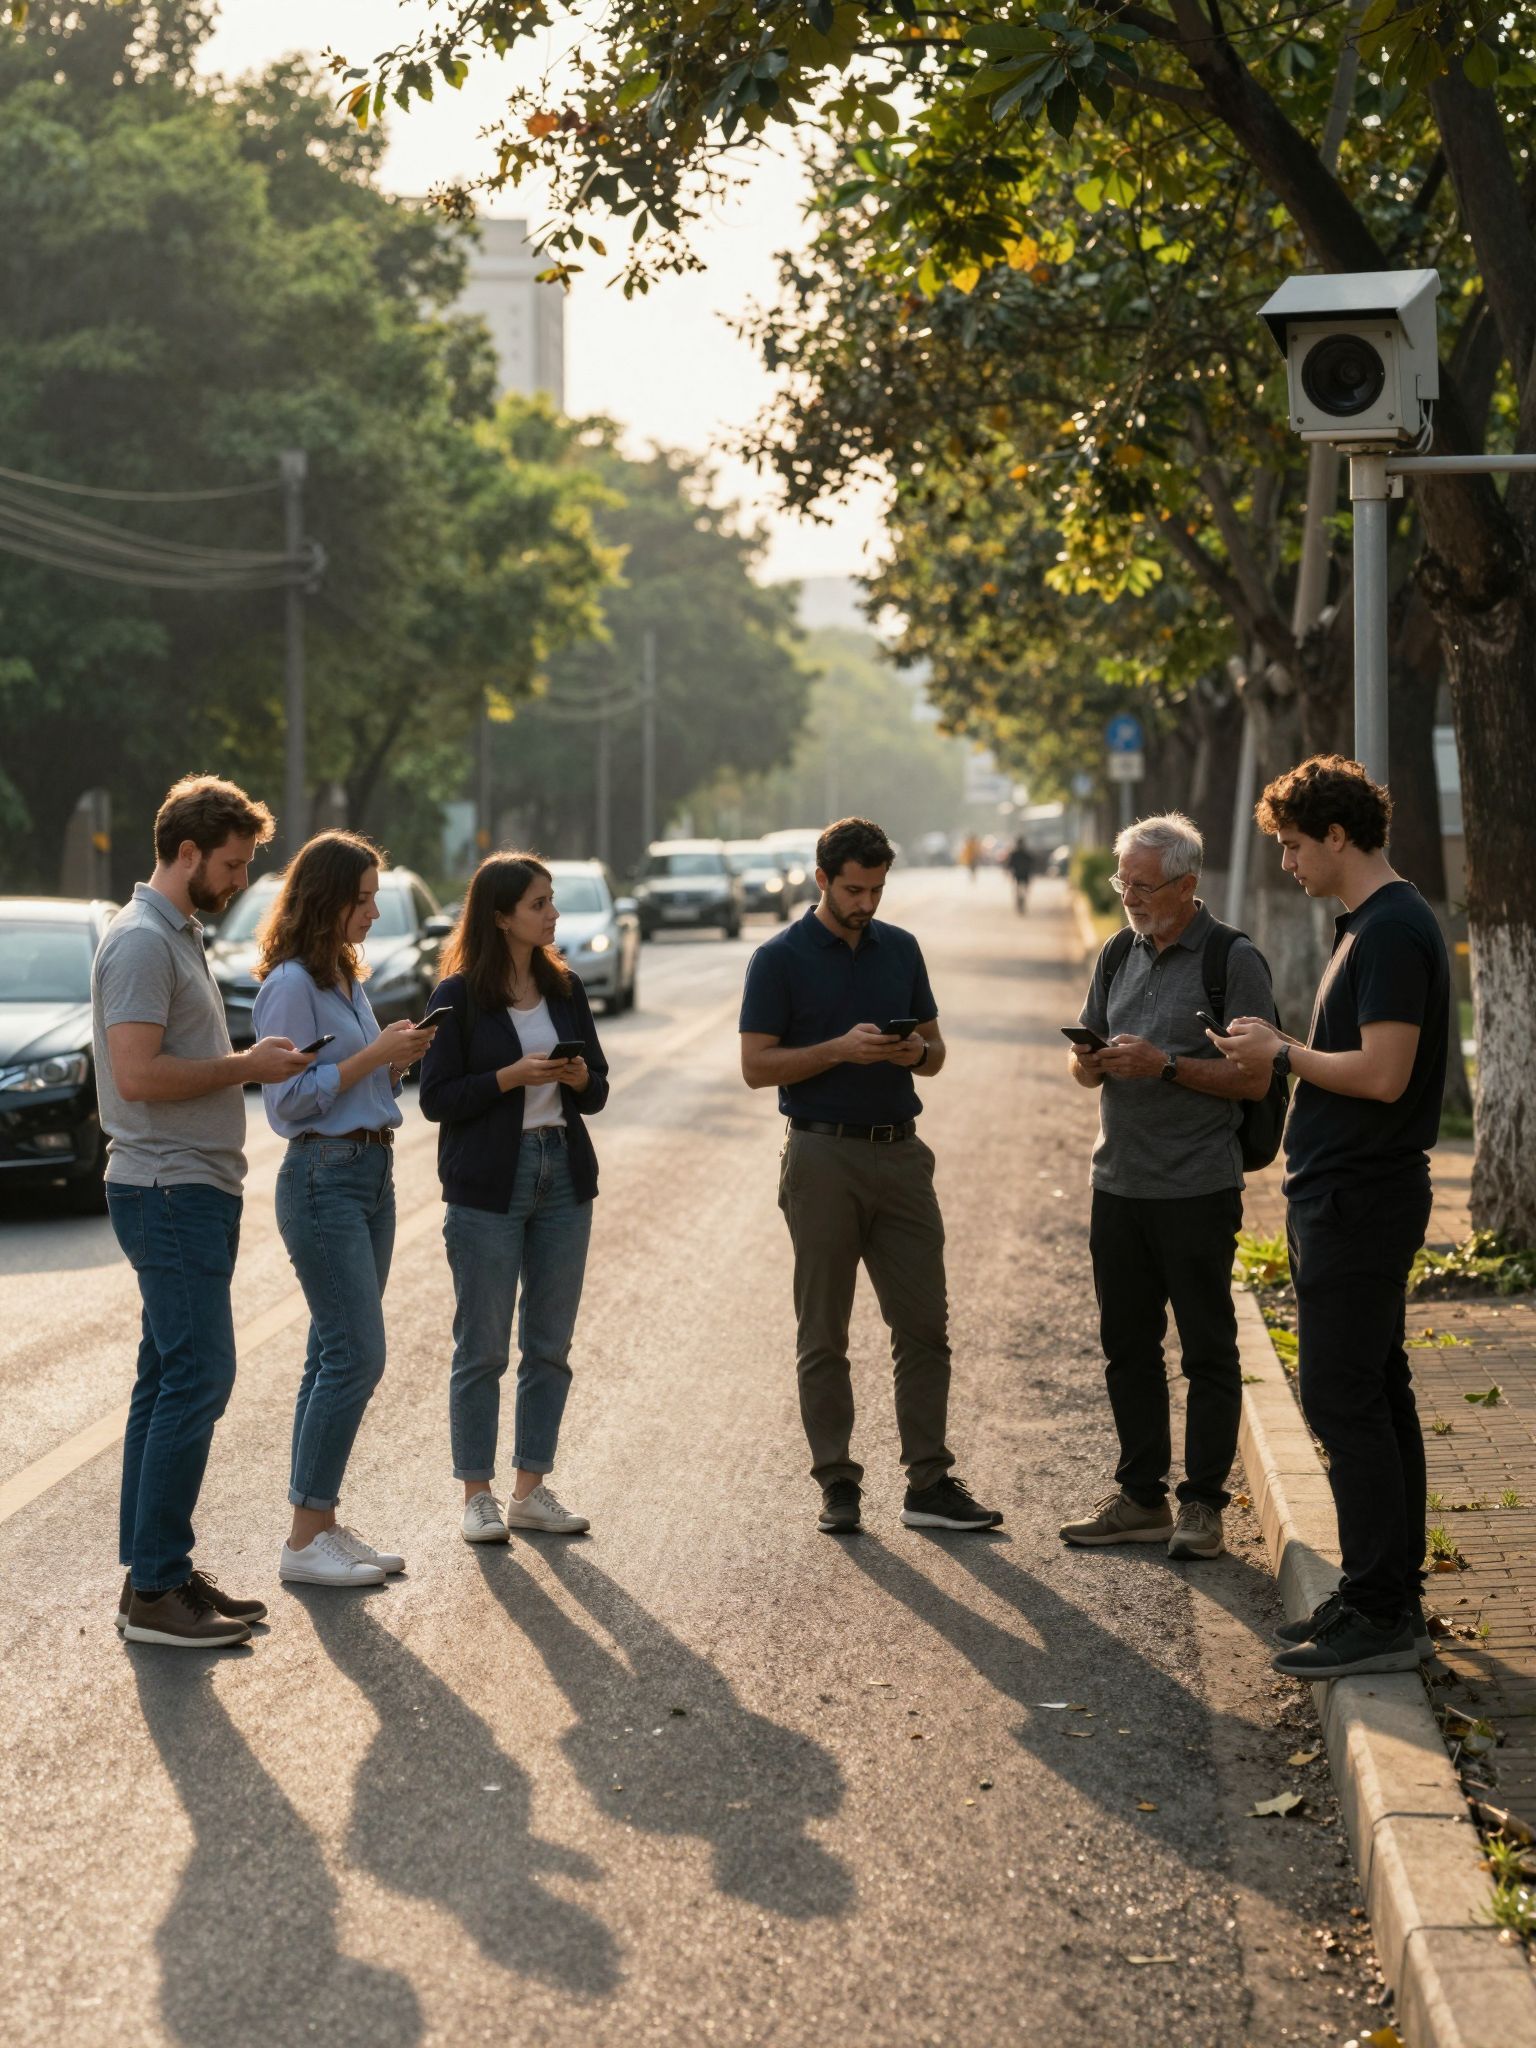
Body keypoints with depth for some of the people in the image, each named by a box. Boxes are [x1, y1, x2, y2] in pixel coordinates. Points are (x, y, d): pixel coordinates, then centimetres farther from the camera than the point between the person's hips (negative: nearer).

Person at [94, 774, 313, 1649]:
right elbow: (138, 1075, -23)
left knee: (171, 1381, 11)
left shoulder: (180, 936, 18)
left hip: (196, 1192, 11)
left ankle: (160, 1570, 16)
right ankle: (154, 1591, -9)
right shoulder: (142, 941, -14)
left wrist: (248, 1063, 11)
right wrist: (245, 1066, -14)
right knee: (197, 1378, -12)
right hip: (168, 1192, -11)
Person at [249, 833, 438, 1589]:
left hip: (370, 1171, 9)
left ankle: (324, 1524, 16)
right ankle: (304, 1541, -5)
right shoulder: (291, 985, -13)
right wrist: (374, 1055, -16)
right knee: (356, 1356, -11)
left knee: (335, 1357, 10)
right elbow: (290, 1100, -17)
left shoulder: (346, 978, 14)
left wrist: (398, 1057, 2)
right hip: (324, 1178, -9)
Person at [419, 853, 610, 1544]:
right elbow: (436, 1098, -9)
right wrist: (513, 1076, -18)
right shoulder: (460, 996, -6)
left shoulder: (565, 988, 9)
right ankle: (477, 1496, 8)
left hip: (564, 1176, 5)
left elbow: (597, 1092, 13)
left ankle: (531, 1489, 17)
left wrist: (580, 1078, -9)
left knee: (550, 1344, 8)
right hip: (489, 1184, -5)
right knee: (483, 1348, 0)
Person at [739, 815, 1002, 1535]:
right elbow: (757, 1065, -7)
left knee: (924, 1326, 2)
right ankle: (837, 1483, 10)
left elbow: (934, 1048, 16)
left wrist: (915, 1051, -8)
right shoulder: (780, 958, -3)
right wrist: (841, 1049, -18)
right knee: (823, 1334, 2)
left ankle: (929, 1484, 6)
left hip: (900, 1152, 4)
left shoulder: (900, 949, 11)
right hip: (822, 1157, -4)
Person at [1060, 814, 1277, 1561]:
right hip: (1118, 1183, 7)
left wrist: (1165, 1064, -19)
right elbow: (1087, 1057, 18)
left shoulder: (1234, 961, -7)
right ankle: (1140, 1497, 20)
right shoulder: (1119, 956, 14)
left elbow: (1254, 1079, -12)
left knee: (1207, 1352, 1)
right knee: (1127, 1347, 11)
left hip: (1197, 1189, -7)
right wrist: (1089, 1063, -5)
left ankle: (1202, 1505, 7)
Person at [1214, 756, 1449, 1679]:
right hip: (1354, 1195, 11)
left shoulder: (1392, 931, -18)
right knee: (1374, 1396, 14)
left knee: (1345, 1401, -7)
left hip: (1359, 1202, -11)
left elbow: (1382, 1075, -24)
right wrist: (1282, 1052, 10)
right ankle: (1389, 1595, 21)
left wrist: (1282, 1051, -12)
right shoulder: (1374, 924, 15)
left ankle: (1383, 1615, -3)